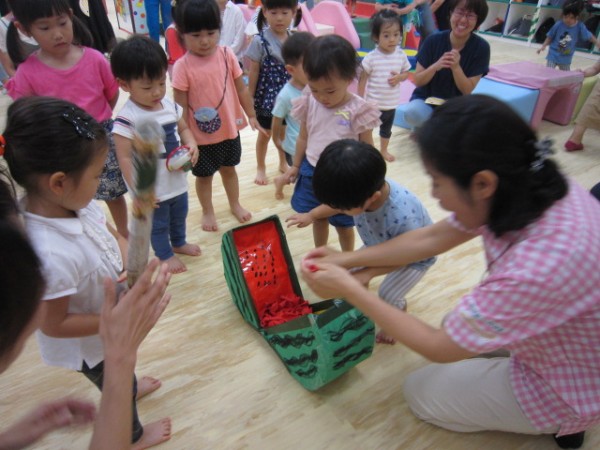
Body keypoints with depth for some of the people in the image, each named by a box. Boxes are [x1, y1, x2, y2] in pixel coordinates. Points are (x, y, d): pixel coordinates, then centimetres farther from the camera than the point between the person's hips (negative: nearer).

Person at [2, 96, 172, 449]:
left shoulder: (76, 204, -21)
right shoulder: (49, 255, -44)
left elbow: (110, 233, -3)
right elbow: (54, 325, -31)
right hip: (91, 344, -6)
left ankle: (129, 388, 72)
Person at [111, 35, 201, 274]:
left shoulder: (170, 105, -5)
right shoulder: (127, 118, -25)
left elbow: (183, 129, 10)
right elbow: (125, 158, -22)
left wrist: (192, 146, -11)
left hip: (177, 180, 6)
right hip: (152, 189, -6)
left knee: (179, 216, 28)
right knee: (158, 224, 17)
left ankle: (179, 243, 53)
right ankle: (165, 255, 41)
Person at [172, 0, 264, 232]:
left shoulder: (227, 55, -7)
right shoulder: (182, 66, -17)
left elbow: (241, 88, 2)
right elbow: (180, 106, -13)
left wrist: (251, 116, 5)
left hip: (230, 128, 3)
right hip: (201, 135, -3)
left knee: (229, 169, 23)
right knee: (204, 175, 16)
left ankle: (235, 204, 45)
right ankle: (207, 211, 39)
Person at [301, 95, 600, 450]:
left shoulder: (541, 264, -42)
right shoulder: (529, 188, -19)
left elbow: (440, 348, -27)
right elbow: (430, 238, -6)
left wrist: (349, 290, -22)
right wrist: (347, 260, -5)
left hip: (566, 389, -6)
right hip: (561, 342, 7)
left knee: (422, 392, 8)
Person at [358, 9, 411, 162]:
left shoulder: (401, 55, -7)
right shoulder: (371, 58, -18)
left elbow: (406, 73, 6)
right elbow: (362, 79, -12)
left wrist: (399, 77, -17)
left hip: (391, 103, 5)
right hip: (373, 103, -5)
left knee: (387, 129, 25)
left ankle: (383, 150, 47)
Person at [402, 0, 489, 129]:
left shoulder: (481, 47, -12)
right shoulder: (434, 40, -12)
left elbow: (467, 90, -14)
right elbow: (417, 81, -11)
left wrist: (456, 67, -30)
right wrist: (435, 66, -30)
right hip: (426, 99, -1)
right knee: (412, 113, -35)